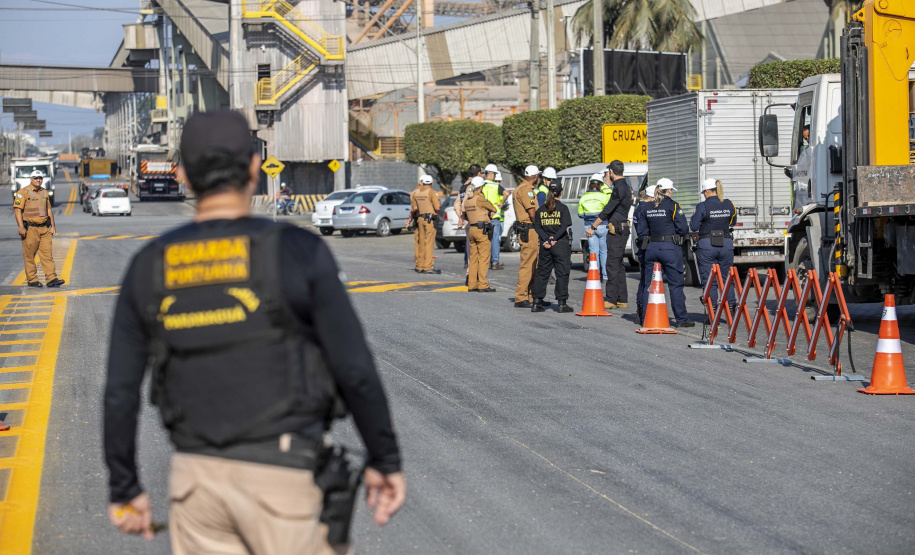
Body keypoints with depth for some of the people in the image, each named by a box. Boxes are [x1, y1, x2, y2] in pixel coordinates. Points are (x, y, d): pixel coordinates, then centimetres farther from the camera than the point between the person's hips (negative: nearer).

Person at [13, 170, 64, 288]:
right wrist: (21, 227, -19)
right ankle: (32, 280, 8)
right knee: (29, 256, 1)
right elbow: (17, 210, -11)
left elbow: (48, 210, 22)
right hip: (30, 229, -6)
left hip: (44, 229, 6)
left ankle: (51, 279, -5)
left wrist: (52, 226, 17)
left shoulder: (44, 192, 15)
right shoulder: (23, 192, -5)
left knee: (48, 254, -2)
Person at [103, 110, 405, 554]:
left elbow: (120, 395, 3)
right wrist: (385, 460, 3)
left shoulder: (148, 268, 3)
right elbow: (355, 372, -10)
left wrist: (124, 490, 13)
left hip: (196, 478, 4)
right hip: (282, 480, -4)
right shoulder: (298, 252, -9)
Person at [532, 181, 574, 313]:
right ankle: (562, 303, -3)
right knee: (562, 273, 0)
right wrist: (554, 239, -13)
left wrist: (546, 240, -7)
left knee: (542, 273, 10)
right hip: (561, 244, -4)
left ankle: (537, 302, 8)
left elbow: (537, 227, 1)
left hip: (545, 245, 4)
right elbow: (564, 226, -14)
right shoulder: (563, 208, -5)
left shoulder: (541, 209, 7)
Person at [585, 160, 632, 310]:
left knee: (613, 264, -9)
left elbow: (608, 209, -19)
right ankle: (622, 299, 15)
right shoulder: (625, 186, 15)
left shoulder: (620, 188, -16)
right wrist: (608, 183, 26)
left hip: (616, 230, -10)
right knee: (618, 265, 13)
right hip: (622, 229, 10)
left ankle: (611, 300, -9)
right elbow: (611, 206, 25)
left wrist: (593, 227, -15)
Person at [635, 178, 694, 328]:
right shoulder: (672, 206, -7)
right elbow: (683, 228, -10)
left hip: (651, 248, 5)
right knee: (676, 284, 1)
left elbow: (641, 231, 8)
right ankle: (681, 319, 2)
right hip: (670, 248, -5)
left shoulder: (648, 208, 8)